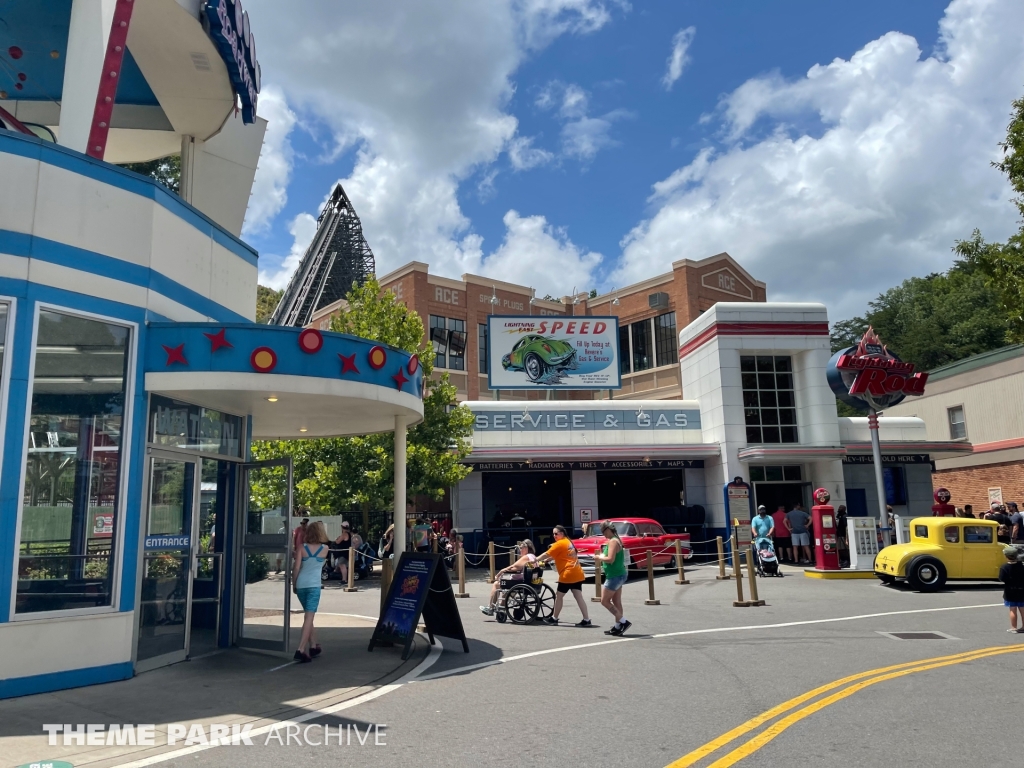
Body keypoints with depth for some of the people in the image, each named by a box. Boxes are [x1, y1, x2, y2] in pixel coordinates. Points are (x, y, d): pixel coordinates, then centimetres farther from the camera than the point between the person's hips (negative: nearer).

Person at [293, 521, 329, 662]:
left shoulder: (302, 547, 1)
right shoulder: (325, 548, 0)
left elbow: (297, 567, 0)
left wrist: (293, 583, 12)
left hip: (301, 584, 3)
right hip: (314, 585, -3)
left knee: (308, 616, 18)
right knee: (309, 617, -4)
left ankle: (313, 646, 27)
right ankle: (301, 649, -15)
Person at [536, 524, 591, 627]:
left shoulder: (559, 543, -10)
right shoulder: (568, 542, 18)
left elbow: (546, 554, -11)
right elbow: (555, 556, 24)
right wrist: (544, 561, 20)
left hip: (567, 574, -9)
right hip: (577, 574, 9)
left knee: (558, 596, 5)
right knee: (579, 597, 5)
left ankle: (554, 619, 14)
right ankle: (586, 620, 0)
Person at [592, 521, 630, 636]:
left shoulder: (613, 541, -19)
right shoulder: (616, 540, 12)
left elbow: (610, 559, -27)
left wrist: (599, 558, -11)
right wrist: (601, 556, 8)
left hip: (614, 576, -10)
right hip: (619, 575, 10)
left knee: (605, 601, -3)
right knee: (616, 602, 12)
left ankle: (624, 621, -4)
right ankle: (618, 626, 16)